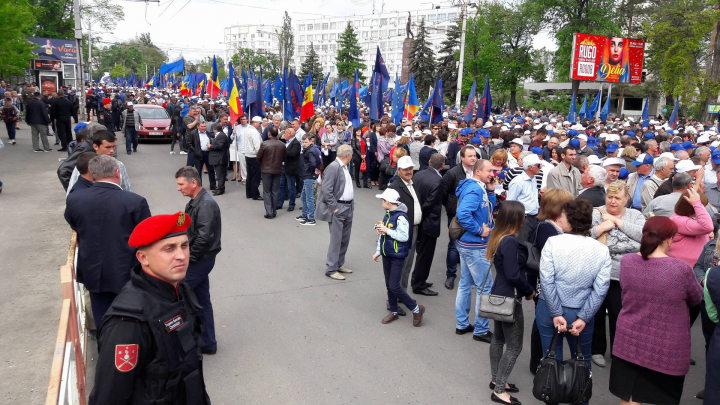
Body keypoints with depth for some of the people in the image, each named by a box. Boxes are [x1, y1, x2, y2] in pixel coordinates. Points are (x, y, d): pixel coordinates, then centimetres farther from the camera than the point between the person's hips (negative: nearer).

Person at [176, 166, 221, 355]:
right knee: (202, 301, 15)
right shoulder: (195, 202, 10)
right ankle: (207, 343, 27)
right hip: (198, 260, 9)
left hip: (200, 260, -9)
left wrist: (189, 257, -15)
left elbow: (204, 237, -26)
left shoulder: (206, 204, -20)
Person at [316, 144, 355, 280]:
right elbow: (326, 189, -20)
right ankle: (331, 269, 6)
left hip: (348, 207, 9)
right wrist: (334, 207, -18)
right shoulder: (333, 167, -16)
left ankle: (339, 264, 28)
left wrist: (351, 203, 11)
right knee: (336, 239, -4)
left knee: (345, 239, 15)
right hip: (338, 208, -9)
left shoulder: (345, 167, 11)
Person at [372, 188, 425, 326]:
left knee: (394, 286, -8)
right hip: (387, 255, 8)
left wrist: (387, 230, -21)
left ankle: (417, 309, 8)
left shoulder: (401, 217, -19)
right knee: (389, 285, 14)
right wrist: (378, 251, 18)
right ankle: (393, 311, 29)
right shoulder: (387, 215, 8)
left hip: (397, 257, -8)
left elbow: (404, 236, -24)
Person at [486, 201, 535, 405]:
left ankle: (496, 380, 33)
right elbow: (513, 275, -25)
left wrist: (525, 289, 6)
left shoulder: (499, 237, 4)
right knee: (514, 346, 2)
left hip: (499, 294, 9)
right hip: (509, 298, -9)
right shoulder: (510, 242, -25)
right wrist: (530, 291, -9)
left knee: (499, 339, 19)